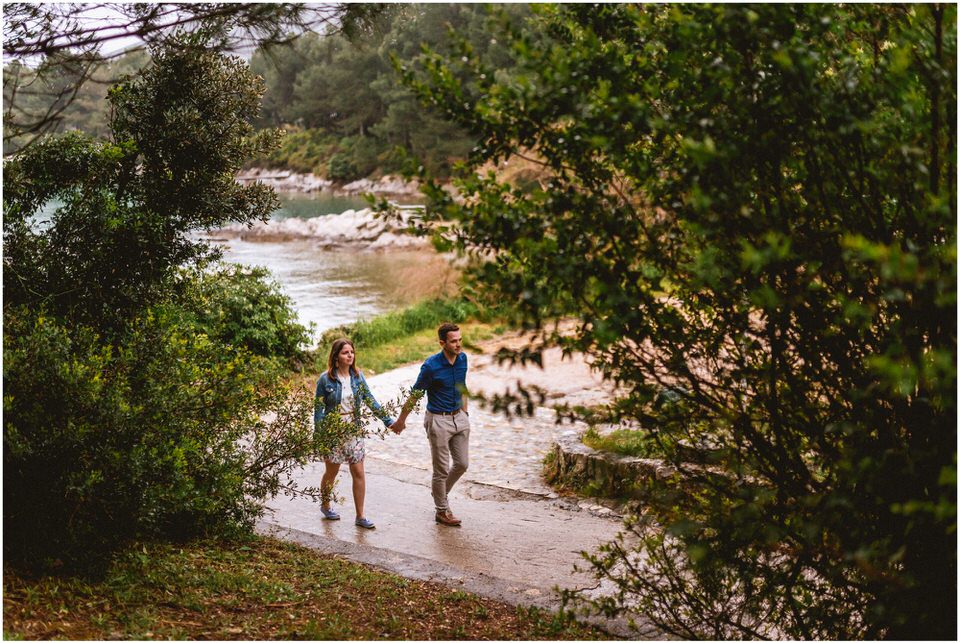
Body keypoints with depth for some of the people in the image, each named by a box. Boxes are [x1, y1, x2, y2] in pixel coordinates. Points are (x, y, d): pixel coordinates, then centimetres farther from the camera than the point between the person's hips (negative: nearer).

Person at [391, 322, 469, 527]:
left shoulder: (463, 359, -2)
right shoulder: (431, 366, -20)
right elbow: (414, 394, -9)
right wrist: (401, 420, 0)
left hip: (459, 418, 6)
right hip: (439, 420, -6)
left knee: (462, 464, 11)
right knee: (442, 469, 3)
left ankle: (440, 492, 36)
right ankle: (442, 511, 18)